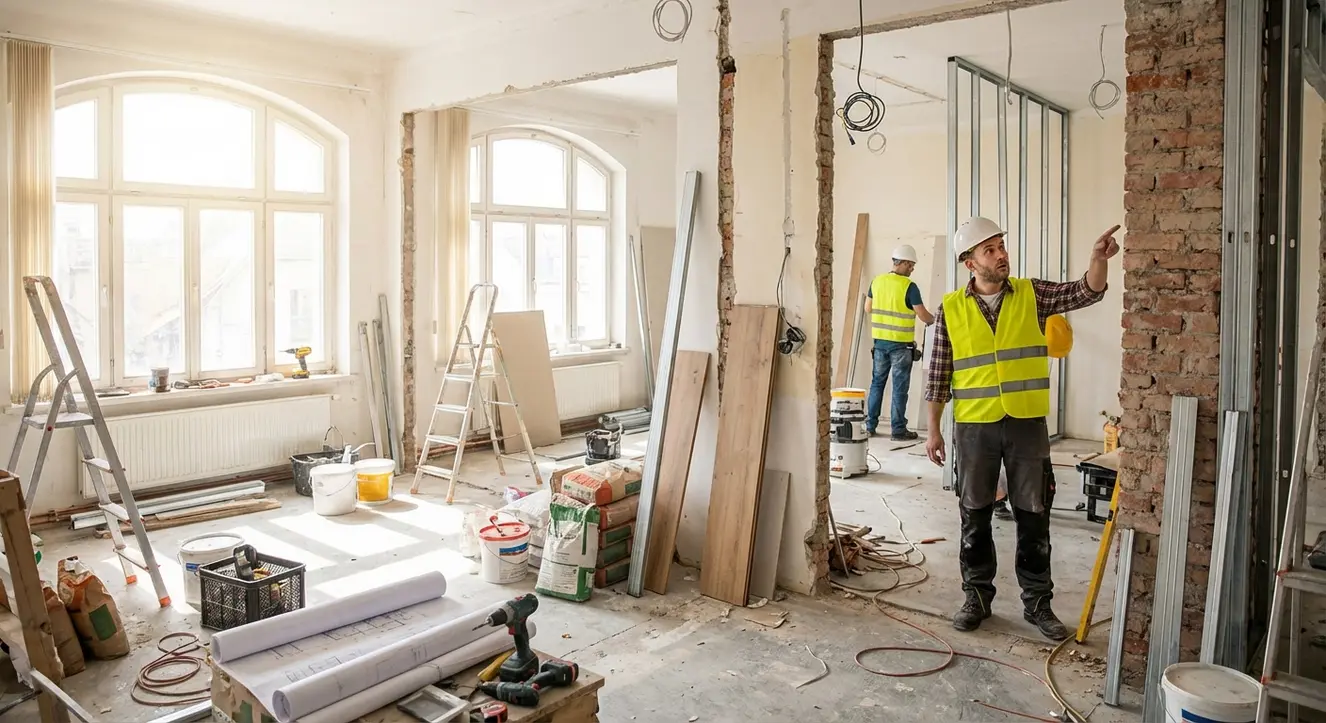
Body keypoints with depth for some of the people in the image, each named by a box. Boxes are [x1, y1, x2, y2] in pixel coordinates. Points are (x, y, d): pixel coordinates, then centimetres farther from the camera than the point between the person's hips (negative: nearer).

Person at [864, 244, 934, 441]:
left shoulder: (877, 281, 3)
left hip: (880, 341, 5)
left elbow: (868, 308, 12)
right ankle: (898, 430, 8)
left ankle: (870, 425, 18)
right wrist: (935, 320, 9)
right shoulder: (909, 286, -13)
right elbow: (923, 316, -10)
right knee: (900, 386, 3)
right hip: (900, 344, -5)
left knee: (877, 382, 14)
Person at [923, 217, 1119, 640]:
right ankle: (977, 598, 25)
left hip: (1027, 425, 1)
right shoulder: (951, 308, -1)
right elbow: (938, 375, 1)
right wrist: (933, 430, 0)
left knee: (1033, 518, 8)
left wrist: (1099, 258, -28)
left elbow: (1086, 292, -8)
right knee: (975, 518, 9)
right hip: (974, 428, -1)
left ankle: (1037, 602, 23)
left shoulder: (1032, 294, 3)